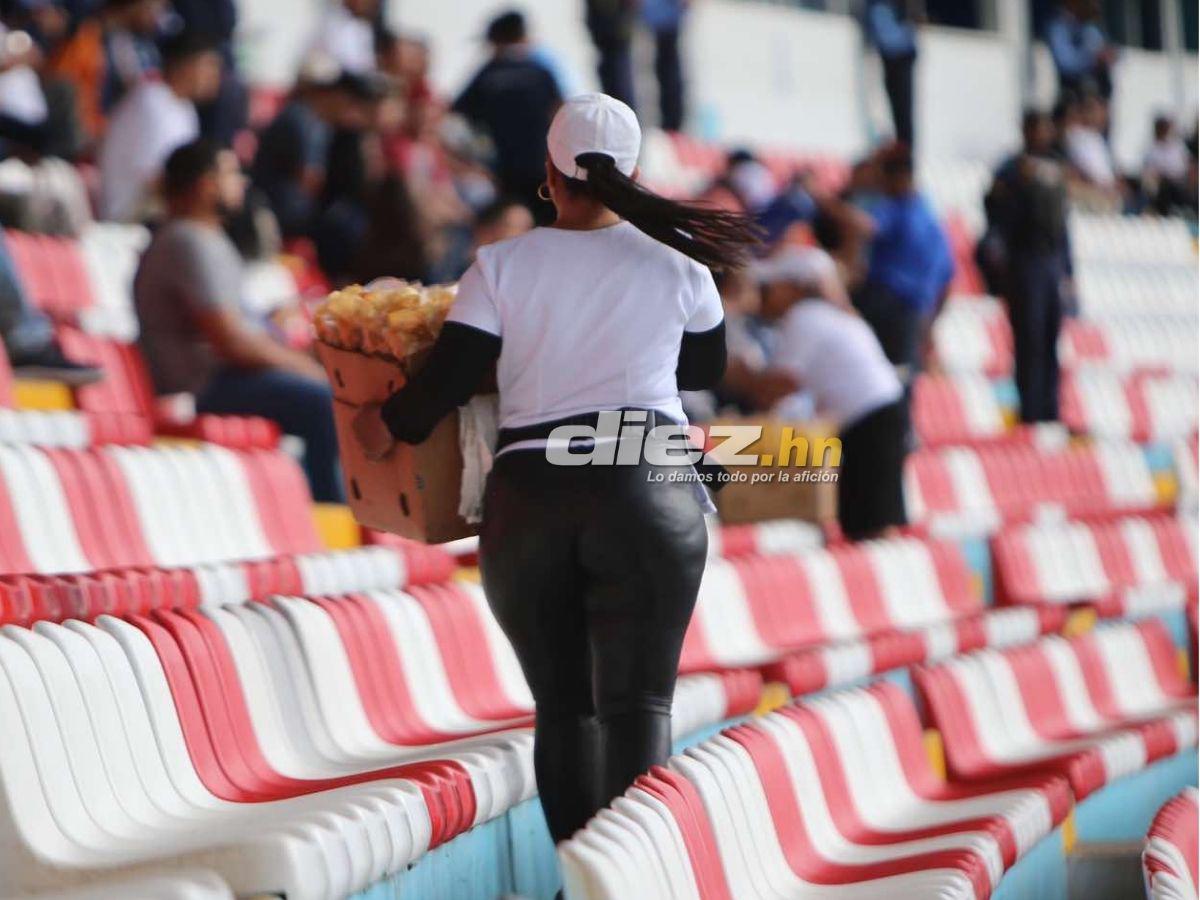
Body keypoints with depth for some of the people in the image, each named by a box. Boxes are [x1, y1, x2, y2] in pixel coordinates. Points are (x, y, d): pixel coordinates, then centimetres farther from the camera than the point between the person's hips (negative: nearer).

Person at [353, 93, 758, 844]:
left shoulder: (503, 266, 2)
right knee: (637, 705, -6)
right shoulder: (676, 266, 5)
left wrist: (386, 428, 19)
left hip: (527, 496, 1)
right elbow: (707, 368, 20)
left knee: (563, 708, 11)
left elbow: (446, 381, 0)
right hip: (647, 493, -1)